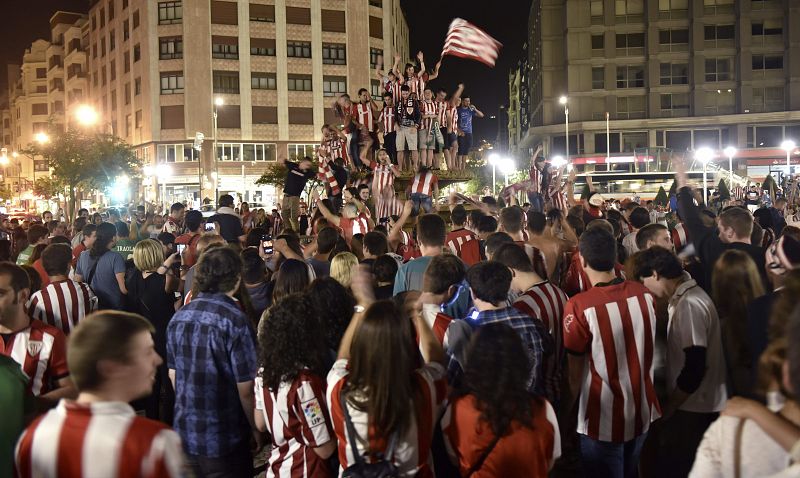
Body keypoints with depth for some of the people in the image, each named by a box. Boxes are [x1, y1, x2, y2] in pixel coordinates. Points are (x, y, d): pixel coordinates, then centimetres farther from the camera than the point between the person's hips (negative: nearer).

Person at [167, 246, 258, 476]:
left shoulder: (178, 317, -1)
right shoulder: (235, 321, -20)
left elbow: (173, 375, 9)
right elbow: (245, 389, -17)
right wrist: (257, 428, -2)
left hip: (185, 434, 6)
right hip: (225, 441, -6)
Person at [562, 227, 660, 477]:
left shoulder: (579, 306, -24)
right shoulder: (645, 294, -9)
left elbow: (575, 372, -15)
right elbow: (649, 349, 5)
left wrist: (567, 410, 1)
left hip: (604, 421, -5)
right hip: (642, 413, 5)